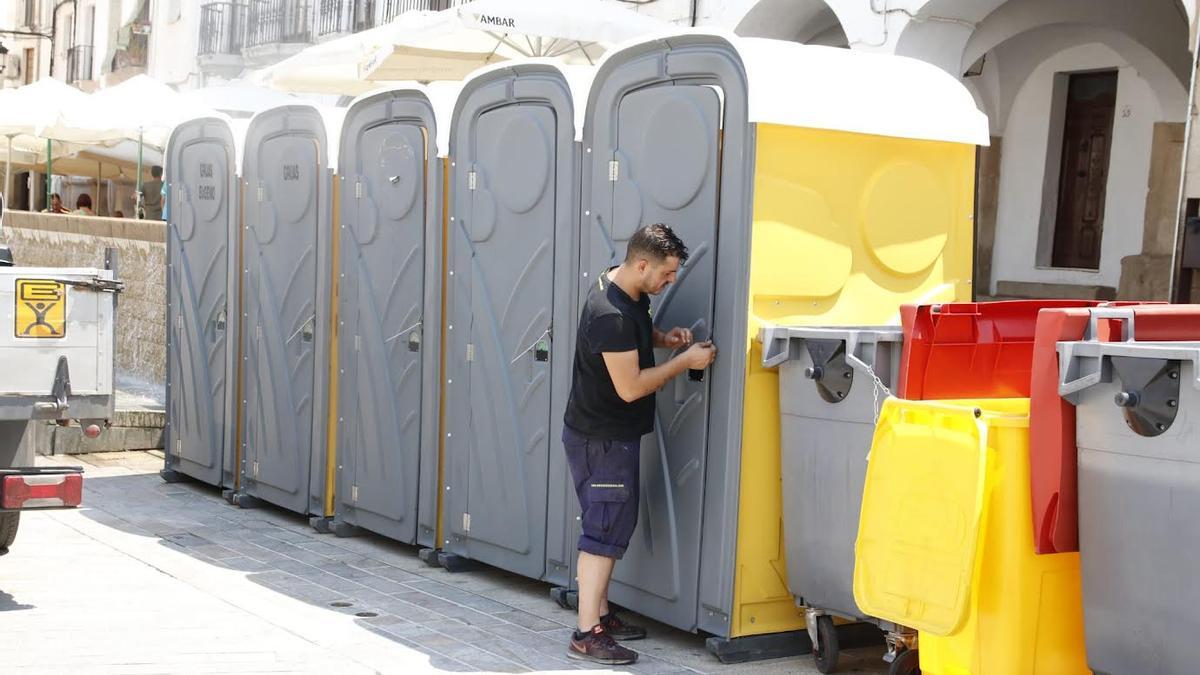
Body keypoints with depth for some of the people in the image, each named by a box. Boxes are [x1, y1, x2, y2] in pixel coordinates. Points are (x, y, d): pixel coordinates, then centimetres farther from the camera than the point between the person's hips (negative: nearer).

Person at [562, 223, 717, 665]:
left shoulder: (627, 292, 4)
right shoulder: (610, 314, -27)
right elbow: (630, 387, -26)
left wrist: (663, 339, 5)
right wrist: (685, 361, -18)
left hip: (612, 434, 10)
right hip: (602, 440, -10)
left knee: (610, 527, 16)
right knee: (605, 532, -6)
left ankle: (601, 614, 27)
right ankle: (587, 636, 0)